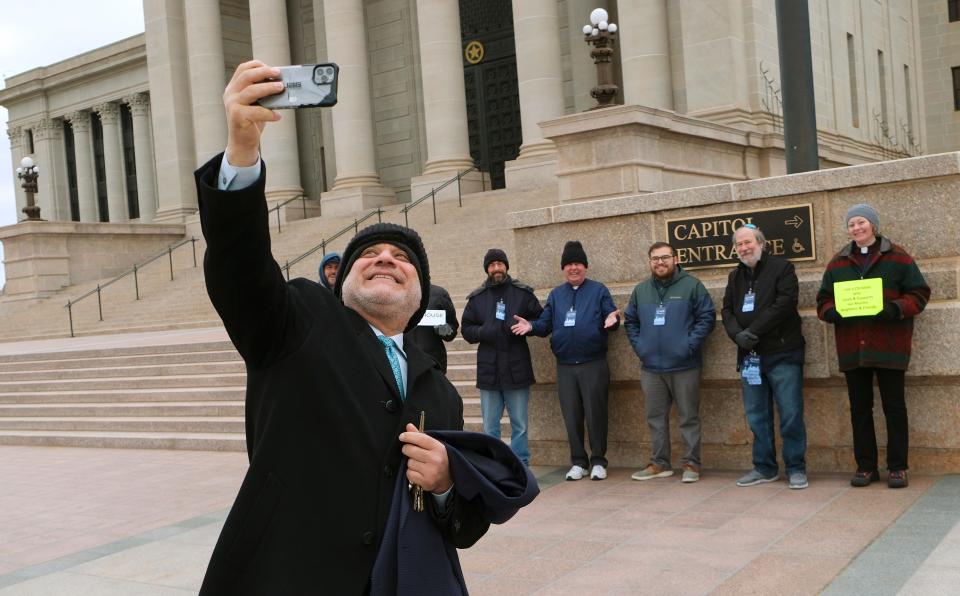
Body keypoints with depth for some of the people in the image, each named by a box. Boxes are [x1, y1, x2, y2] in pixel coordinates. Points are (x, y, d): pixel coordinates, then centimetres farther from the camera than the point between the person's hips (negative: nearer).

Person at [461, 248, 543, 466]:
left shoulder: (523, 293, 4)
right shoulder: (477, 297, 8)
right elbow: (466, 329, 10)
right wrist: (483, 332, -10)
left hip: (517, 368, -1)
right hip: (488, 368, 2)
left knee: (519, 423, 6)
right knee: (490, 425, 8)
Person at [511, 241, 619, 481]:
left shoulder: (598, 290, 3)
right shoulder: (555, 294, 14)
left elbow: (611, 316, -2)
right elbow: (546, 324, 11)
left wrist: (611, 321, -25)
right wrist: (531, 326, -9)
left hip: (594, 364, -3)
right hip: (565, 366, 4)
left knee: (595, 414, 0)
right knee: (571, 416, 7)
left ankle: (598, 461, 12)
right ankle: (578, 462, 17)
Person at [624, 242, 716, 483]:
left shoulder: (692, 285, -2)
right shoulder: (641, 290, 12)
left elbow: (707, 317, -5)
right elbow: (630, 321, 18)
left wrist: (690, 344, -12)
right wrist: (639, 346, 4)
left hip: (684, 366, -4)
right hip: (651, 366, 4)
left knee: (689, 417, 2)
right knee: (656, 418, 11)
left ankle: (691, 464, 11)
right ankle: (659, 463, 21)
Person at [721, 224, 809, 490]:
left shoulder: (781, 268, -1)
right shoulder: (735, 276, 17)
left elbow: (785, 303, -14)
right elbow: (727, 311, 11)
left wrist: (753, 331, -18)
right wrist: (738, 335, -10)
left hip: (782, 355, -5)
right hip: (749, 356, 6)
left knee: (791, 414, -3)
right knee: (757, 416, 10)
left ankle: (796, 468, 7)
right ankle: (764, 467, 20)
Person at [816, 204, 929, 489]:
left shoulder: (898, 258, 2)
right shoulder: (837, 263, 11)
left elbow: (919, 294, 0)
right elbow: (823, 300, 13)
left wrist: (895, 309, -18)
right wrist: (833, 312, -9)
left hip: (889, 346, -3)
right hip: (852, 348, 3)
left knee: (894, 406, 2)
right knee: (860, 408, 8)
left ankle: (897, 467, 11)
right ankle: (865, 466, 16)